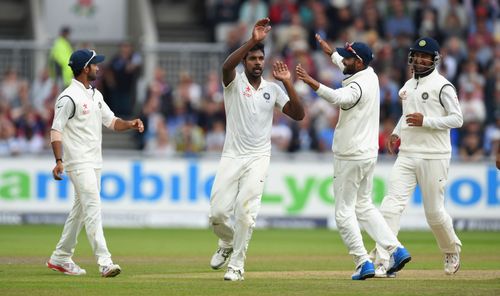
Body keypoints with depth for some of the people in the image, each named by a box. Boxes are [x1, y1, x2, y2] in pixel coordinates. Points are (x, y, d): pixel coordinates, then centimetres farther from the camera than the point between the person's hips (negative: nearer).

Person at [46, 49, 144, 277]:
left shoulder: (95, 95, 15)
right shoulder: (69, 97, -12)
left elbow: (111, 122, 17)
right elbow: (56, 130, -15)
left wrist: (130, 124, -3)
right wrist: (59, 160, -25)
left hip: (94, 162, 9)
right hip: (79, 162, -9)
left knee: (80, 209, 13)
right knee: (93, 208, -15)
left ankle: (60, 258, 23)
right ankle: (104, 262, -21)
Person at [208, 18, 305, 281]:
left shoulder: (273, 89, 7)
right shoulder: (234, 82, 0)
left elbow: (298, 115, -2)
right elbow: (226, 65, -25)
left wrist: (287, 83, -11)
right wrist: (253, 40, -33)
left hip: (258, 159, 0)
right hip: (231, 157, 0)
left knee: (245, 211, -14)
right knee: (218, 212, -4)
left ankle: (236, 264, -5)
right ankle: (228, 243, 28)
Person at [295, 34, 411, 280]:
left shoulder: (358, 86, -21)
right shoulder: (370, 76, 7)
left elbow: (340, 98, -44)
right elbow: (349, 68, 32)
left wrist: (312, 83, -53)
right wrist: (331, 53, 40)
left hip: (350, 158, -10)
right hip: (368, 154, 10)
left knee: (344, 212, -2)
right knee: (364, 207, 19)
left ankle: (363, 263, -5)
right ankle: (396, 249, 8)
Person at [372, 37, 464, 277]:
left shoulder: (442, 86, -7)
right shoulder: (408, 86, 14)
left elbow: (457, 119, -11)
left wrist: (425, 121, -21)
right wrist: (396, 132, 11)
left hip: (433, 158, -6)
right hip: (406, 156, 6)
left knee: (434, 212, 3)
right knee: (391, 205, -10)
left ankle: (452, 250, 32)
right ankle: (382, 262, -15)